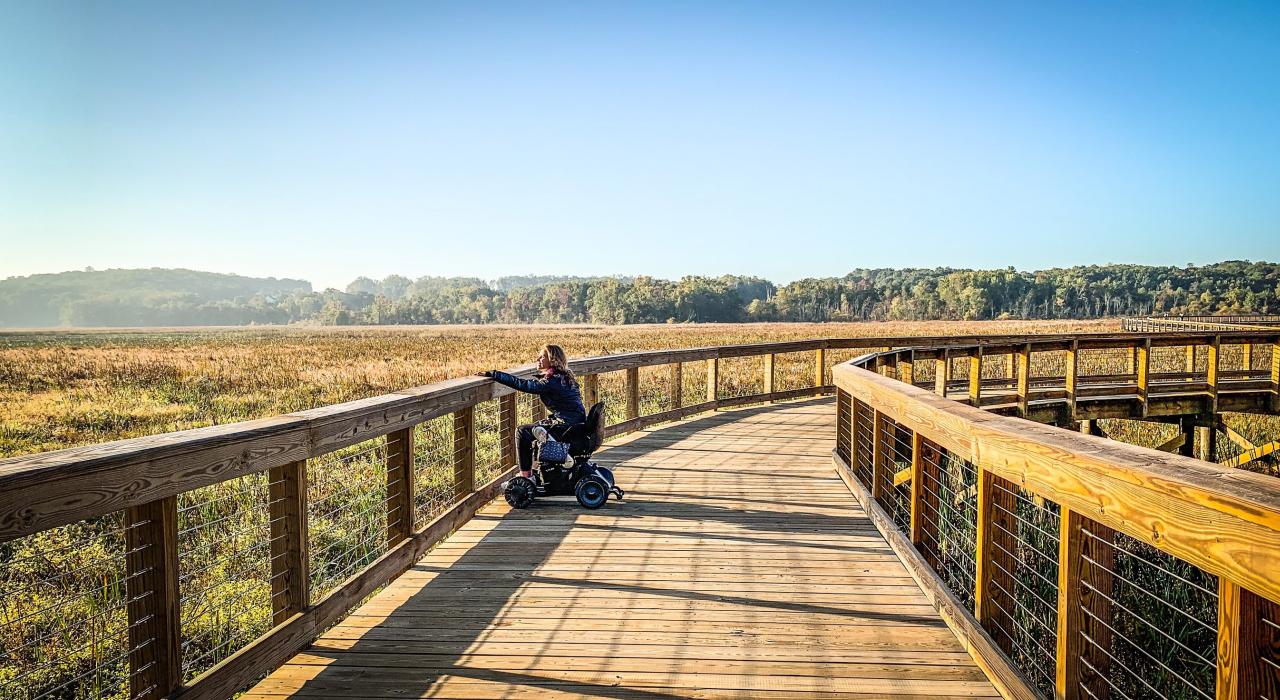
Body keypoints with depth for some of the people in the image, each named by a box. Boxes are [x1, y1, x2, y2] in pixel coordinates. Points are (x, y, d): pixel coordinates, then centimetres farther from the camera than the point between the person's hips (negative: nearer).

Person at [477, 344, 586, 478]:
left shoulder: (552, 381, -19)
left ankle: (525, 475, 5)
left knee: (522, 432, -1)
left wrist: (493, 374, -18)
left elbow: (522, 385, -21)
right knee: (531, 429, 25)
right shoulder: (565, 376, 10)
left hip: (568, 428, -10)